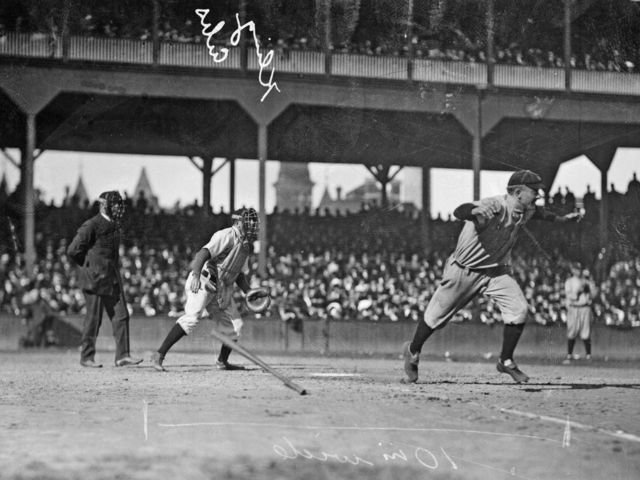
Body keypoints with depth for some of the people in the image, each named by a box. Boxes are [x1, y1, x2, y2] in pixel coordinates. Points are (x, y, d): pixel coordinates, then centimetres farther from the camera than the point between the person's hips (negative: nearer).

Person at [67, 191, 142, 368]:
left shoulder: (114, 224, 12)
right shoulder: (91, 226, -14)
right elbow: (73, 250, -15)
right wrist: (89, 267, -5)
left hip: (112, 278, 8)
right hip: (95, 279, -8)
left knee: (121, 315, 3)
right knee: (94, 318, -1)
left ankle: (122, 355, 4)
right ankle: (86, 357, 10)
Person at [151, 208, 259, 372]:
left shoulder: (246, 244, 16)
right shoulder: (226, 236, -13)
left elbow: (239, 274, 24)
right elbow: (204, 252, -27)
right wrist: (196, 275, -42)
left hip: (224, 287, 9)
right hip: (204, 280, -9)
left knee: (235, 323, 8)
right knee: (191, 317, -24)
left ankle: (222, 361, 27)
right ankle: (159, 355, -24)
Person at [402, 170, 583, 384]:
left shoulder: (526, 211, -5)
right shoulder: (495, 206, -30)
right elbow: (459, 211, -47)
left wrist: (560, 218, 30)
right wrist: (477, 211, -67)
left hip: (495, 272, 6)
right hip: (464, 271, -6)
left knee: (519, 309, -14)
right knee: (436, 317, 6)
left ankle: (506, 361, 2)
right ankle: (412, 351, 33)